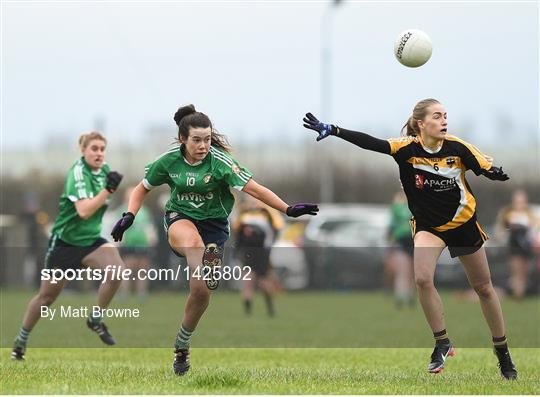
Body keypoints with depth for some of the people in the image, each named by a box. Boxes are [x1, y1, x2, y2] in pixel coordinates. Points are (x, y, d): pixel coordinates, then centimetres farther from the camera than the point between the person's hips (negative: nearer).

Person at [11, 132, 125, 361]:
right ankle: (21, 340, 27)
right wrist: (108, 189, -36)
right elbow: (84, 211, -33)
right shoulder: (78, 173, -21)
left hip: (91, 239, 5)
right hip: (66, 241, -5)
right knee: (47, 296, 6)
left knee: (117, 271, -24)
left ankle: (95, 320, -3)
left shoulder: (104, 171, 1)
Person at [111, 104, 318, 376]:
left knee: (202, 290, -10)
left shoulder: (219, 161, -15)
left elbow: (254, 189, -21)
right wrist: (129, 216, -6)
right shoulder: (168, 161, -6)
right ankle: (205, 267, -69)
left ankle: (182, 347, 10)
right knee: (192, 239, -38)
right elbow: (142, 189, 10)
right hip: (179, 218, 1)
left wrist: (288, 210, -32)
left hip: (214, 224, -1)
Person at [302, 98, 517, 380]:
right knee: (422, 278, -26)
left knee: (483, 288, 12)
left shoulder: (457, 147, -18)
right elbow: (370, 143, -29)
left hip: (463, 223, 1)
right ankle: (442, 343, -8)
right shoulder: (407, 148, -20)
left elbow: (489, 170, -13)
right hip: (428, 225, -1)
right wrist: (332, 130, -41)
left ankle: (502, 349, 31)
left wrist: (498, 174, -38)